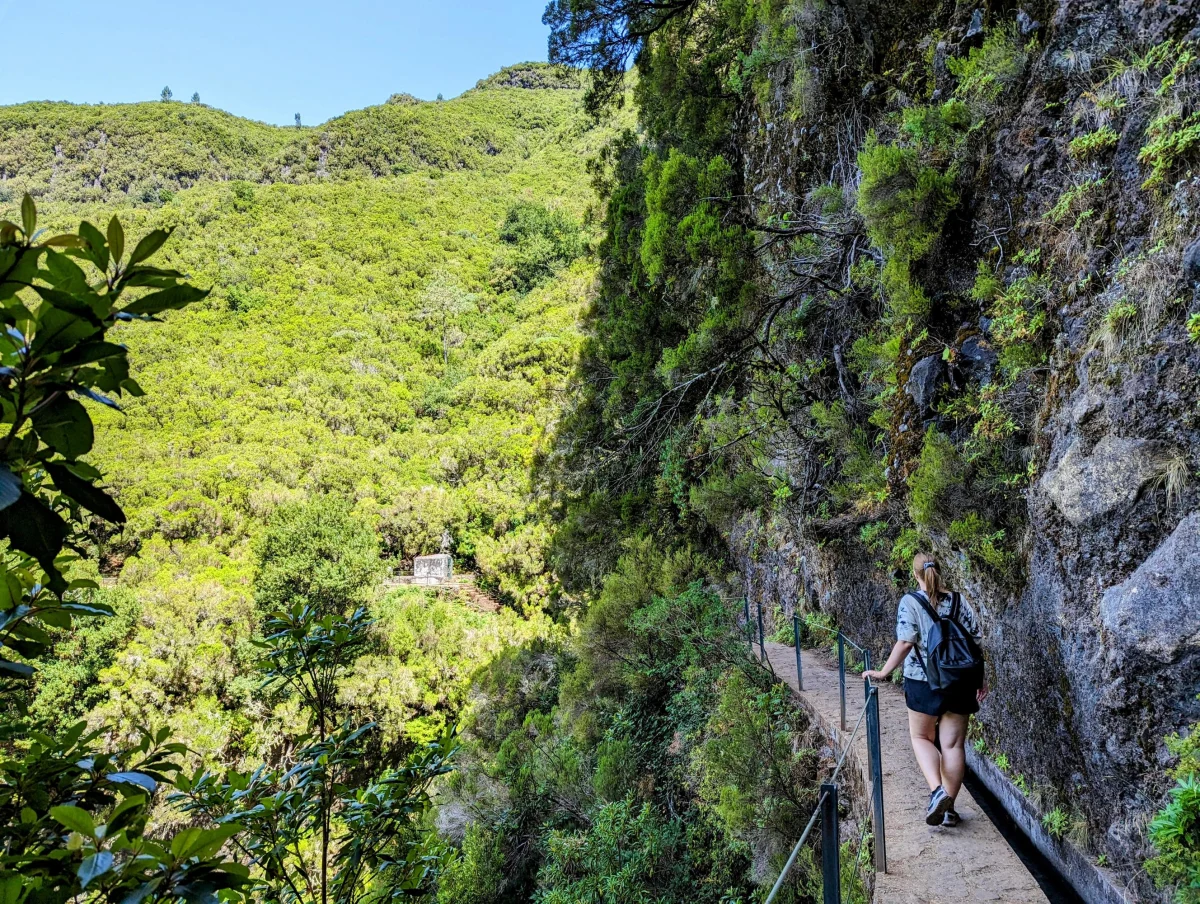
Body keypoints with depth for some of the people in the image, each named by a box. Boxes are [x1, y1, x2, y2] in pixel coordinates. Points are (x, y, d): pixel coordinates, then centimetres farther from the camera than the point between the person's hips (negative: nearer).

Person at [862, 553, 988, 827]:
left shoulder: (910, 601, -8)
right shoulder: (959, 601, 4)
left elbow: (905, 642, -15)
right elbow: (975, 641, 3)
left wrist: (884, 672, -9)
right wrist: (981, 678, 10)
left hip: (924, 682, -3)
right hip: (960, 682, 3)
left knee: (921, 737, 14)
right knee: (953, 744, 9)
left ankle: (937, 791, -6)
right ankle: (948, 808, 14)